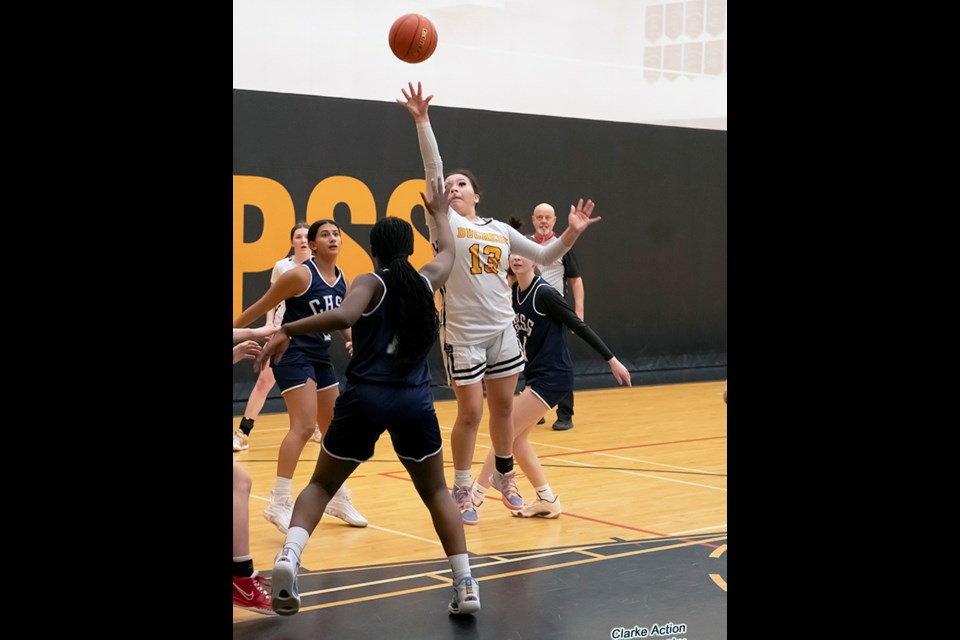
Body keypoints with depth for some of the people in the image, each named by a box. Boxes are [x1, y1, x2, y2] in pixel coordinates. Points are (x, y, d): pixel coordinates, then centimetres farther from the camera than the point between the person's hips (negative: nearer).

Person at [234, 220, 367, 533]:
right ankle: (279, 503, -18)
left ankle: (338, 499, 28)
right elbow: (259, 308, -9)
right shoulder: (300, 275, -14)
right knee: (303, 426, -20)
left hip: (322, 359, 8)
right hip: (294, 356, -8)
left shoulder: (342, 280, 7)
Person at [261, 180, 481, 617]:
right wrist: (439, 214, 50)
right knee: (436, 492, 18)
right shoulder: (426, 280, 10)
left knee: (321, 485, 15)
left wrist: (287, 330, -17)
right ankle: (466, 586, 9)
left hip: (365, 397, -2)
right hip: (414, 401, 2)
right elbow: (448, 252, 33)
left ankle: (288, 558, -9)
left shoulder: (371, 283, -2)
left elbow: (343, 316, -24)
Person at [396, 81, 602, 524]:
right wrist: (422, 121, -22)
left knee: (503, 407, 12)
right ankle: (461, 490, 14)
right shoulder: (444, 223, -1)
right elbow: (433, 169, -12)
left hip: (502, 330, 4)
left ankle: (504, 476, 33)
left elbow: (544, 256, 15)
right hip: (462, 333, -4)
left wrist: (571, 234, -2)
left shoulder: (500, 230, 11)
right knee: (470, 412, -3)